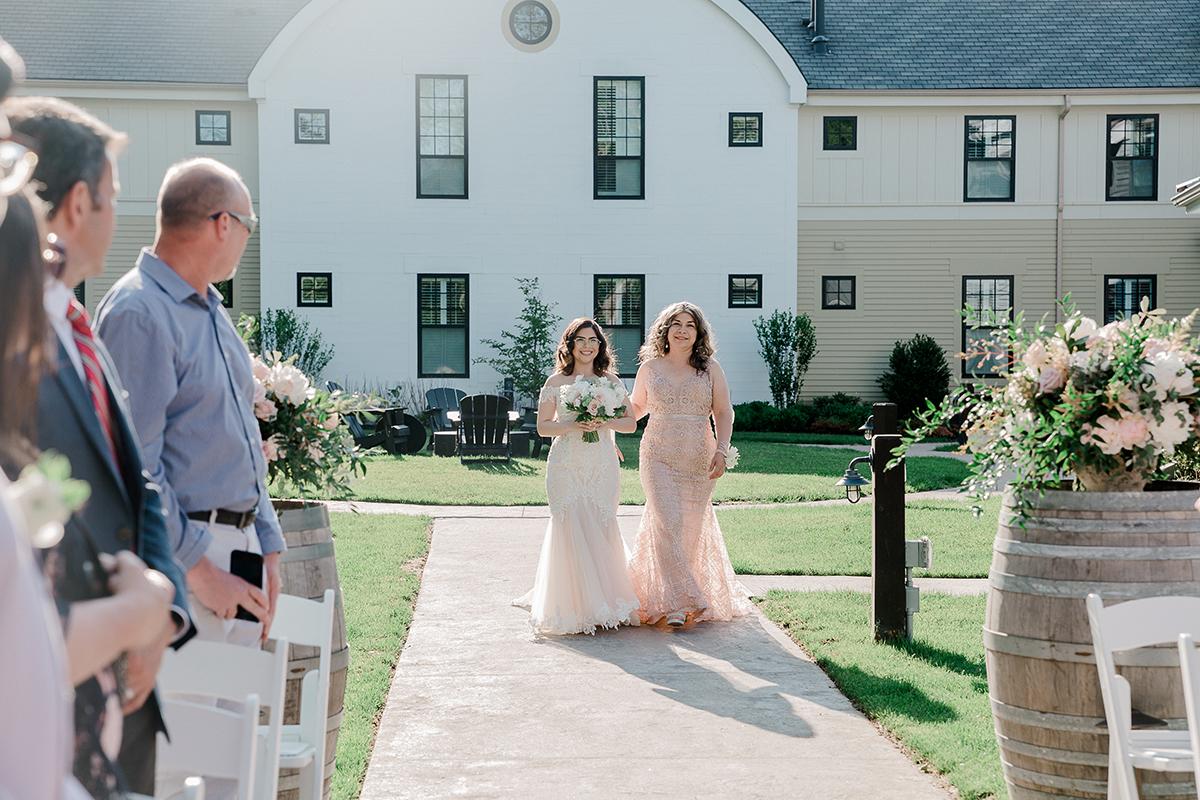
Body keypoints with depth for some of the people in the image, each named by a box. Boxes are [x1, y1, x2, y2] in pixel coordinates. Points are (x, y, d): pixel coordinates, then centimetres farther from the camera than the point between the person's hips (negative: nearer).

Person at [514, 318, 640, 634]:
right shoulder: (556, 382, 4)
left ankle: (605, 602, 13)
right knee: (572, 530, -8)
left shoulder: (611, 380, 9)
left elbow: (631, 423, 8)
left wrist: (605, 423, -11)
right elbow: (543, 427, 3)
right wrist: (573, 425, -14)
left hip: (603, 466, 2)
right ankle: (577, 605, 0)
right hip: (567, 467, -2)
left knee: (602, 530, 0)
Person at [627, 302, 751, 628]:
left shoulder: (709, 369, 6)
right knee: (667, 525, -14)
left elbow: (724, 413, 4)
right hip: (659, 457, -1)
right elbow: (637, 408, 21)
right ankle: (677, 603, -11)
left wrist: (721, 451, -7)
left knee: (692, 528, 4)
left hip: (699, 460, 1)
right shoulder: (650, 368, 7)